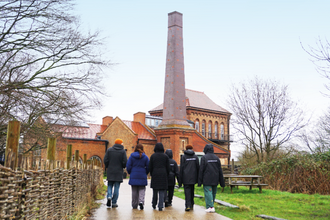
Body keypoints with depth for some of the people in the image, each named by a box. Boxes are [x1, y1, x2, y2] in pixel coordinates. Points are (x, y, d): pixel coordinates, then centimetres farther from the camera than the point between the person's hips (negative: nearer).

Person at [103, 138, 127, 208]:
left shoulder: (109, 150, 2)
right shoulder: (123, 151, -5)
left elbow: (105, 160, -2)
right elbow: (125, 162, -9)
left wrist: (107, 167, 14)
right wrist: (123, 167, 11)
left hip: (110, 171, 2)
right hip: (119, 172, -2)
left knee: (110, 185, 14)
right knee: (116, 187, 4)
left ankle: (109, 196, -11)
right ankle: (114, 202, 5)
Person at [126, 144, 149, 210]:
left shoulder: (132, 156, -2)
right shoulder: (145, 157, -2)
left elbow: (128, 166, -3)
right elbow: (148, 167, -1)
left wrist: (130, 173, 14)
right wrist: (145, 173, 15)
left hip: (133, 176, 1)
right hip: (142, 177, 0)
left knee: (134, 191, 9)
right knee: (142, 189, 7)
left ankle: (134, 205, 14)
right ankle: (141, 201, -17)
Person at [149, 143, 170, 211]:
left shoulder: (153, 156, 1)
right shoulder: (165, 156, 1)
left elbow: (150, 167, 2)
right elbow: (168, 168, 2)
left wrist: (151, 174, 14)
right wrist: (167, 176, 12)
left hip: (155, 175, 1)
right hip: (163, 175, -1)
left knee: (155, 190, 14)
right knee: (162, 191, 1)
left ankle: (154, 205, 25)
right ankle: (160, 206, -4)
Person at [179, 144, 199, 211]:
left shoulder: (183, 156, -1)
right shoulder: (195, 156, 6)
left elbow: (181, 168, -4)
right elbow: (198, 167, 5)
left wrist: (180, 180, 0)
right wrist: (197, 179, 10)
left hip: (186, 178, -3)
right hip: (193, 178, 3)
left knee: (187, 191, -4)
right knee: (192, 191, 16)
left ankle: (188, 205, -14)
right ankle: (191, 205, 23)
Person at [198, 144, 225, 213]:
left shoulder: (204, 158, -6)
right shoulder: (216, 158, 7)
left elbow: (201, 170, -8)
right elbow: (220, 170, 8)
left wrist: (200, 181, -3)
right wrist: (222, 181, 13)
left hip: (207, 180, -5)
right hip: (215, 180, 5)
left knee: (208, 192, -5)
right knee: (213, 193, 12)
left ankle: (210, 207, -13)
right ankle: (211, 206, 20)